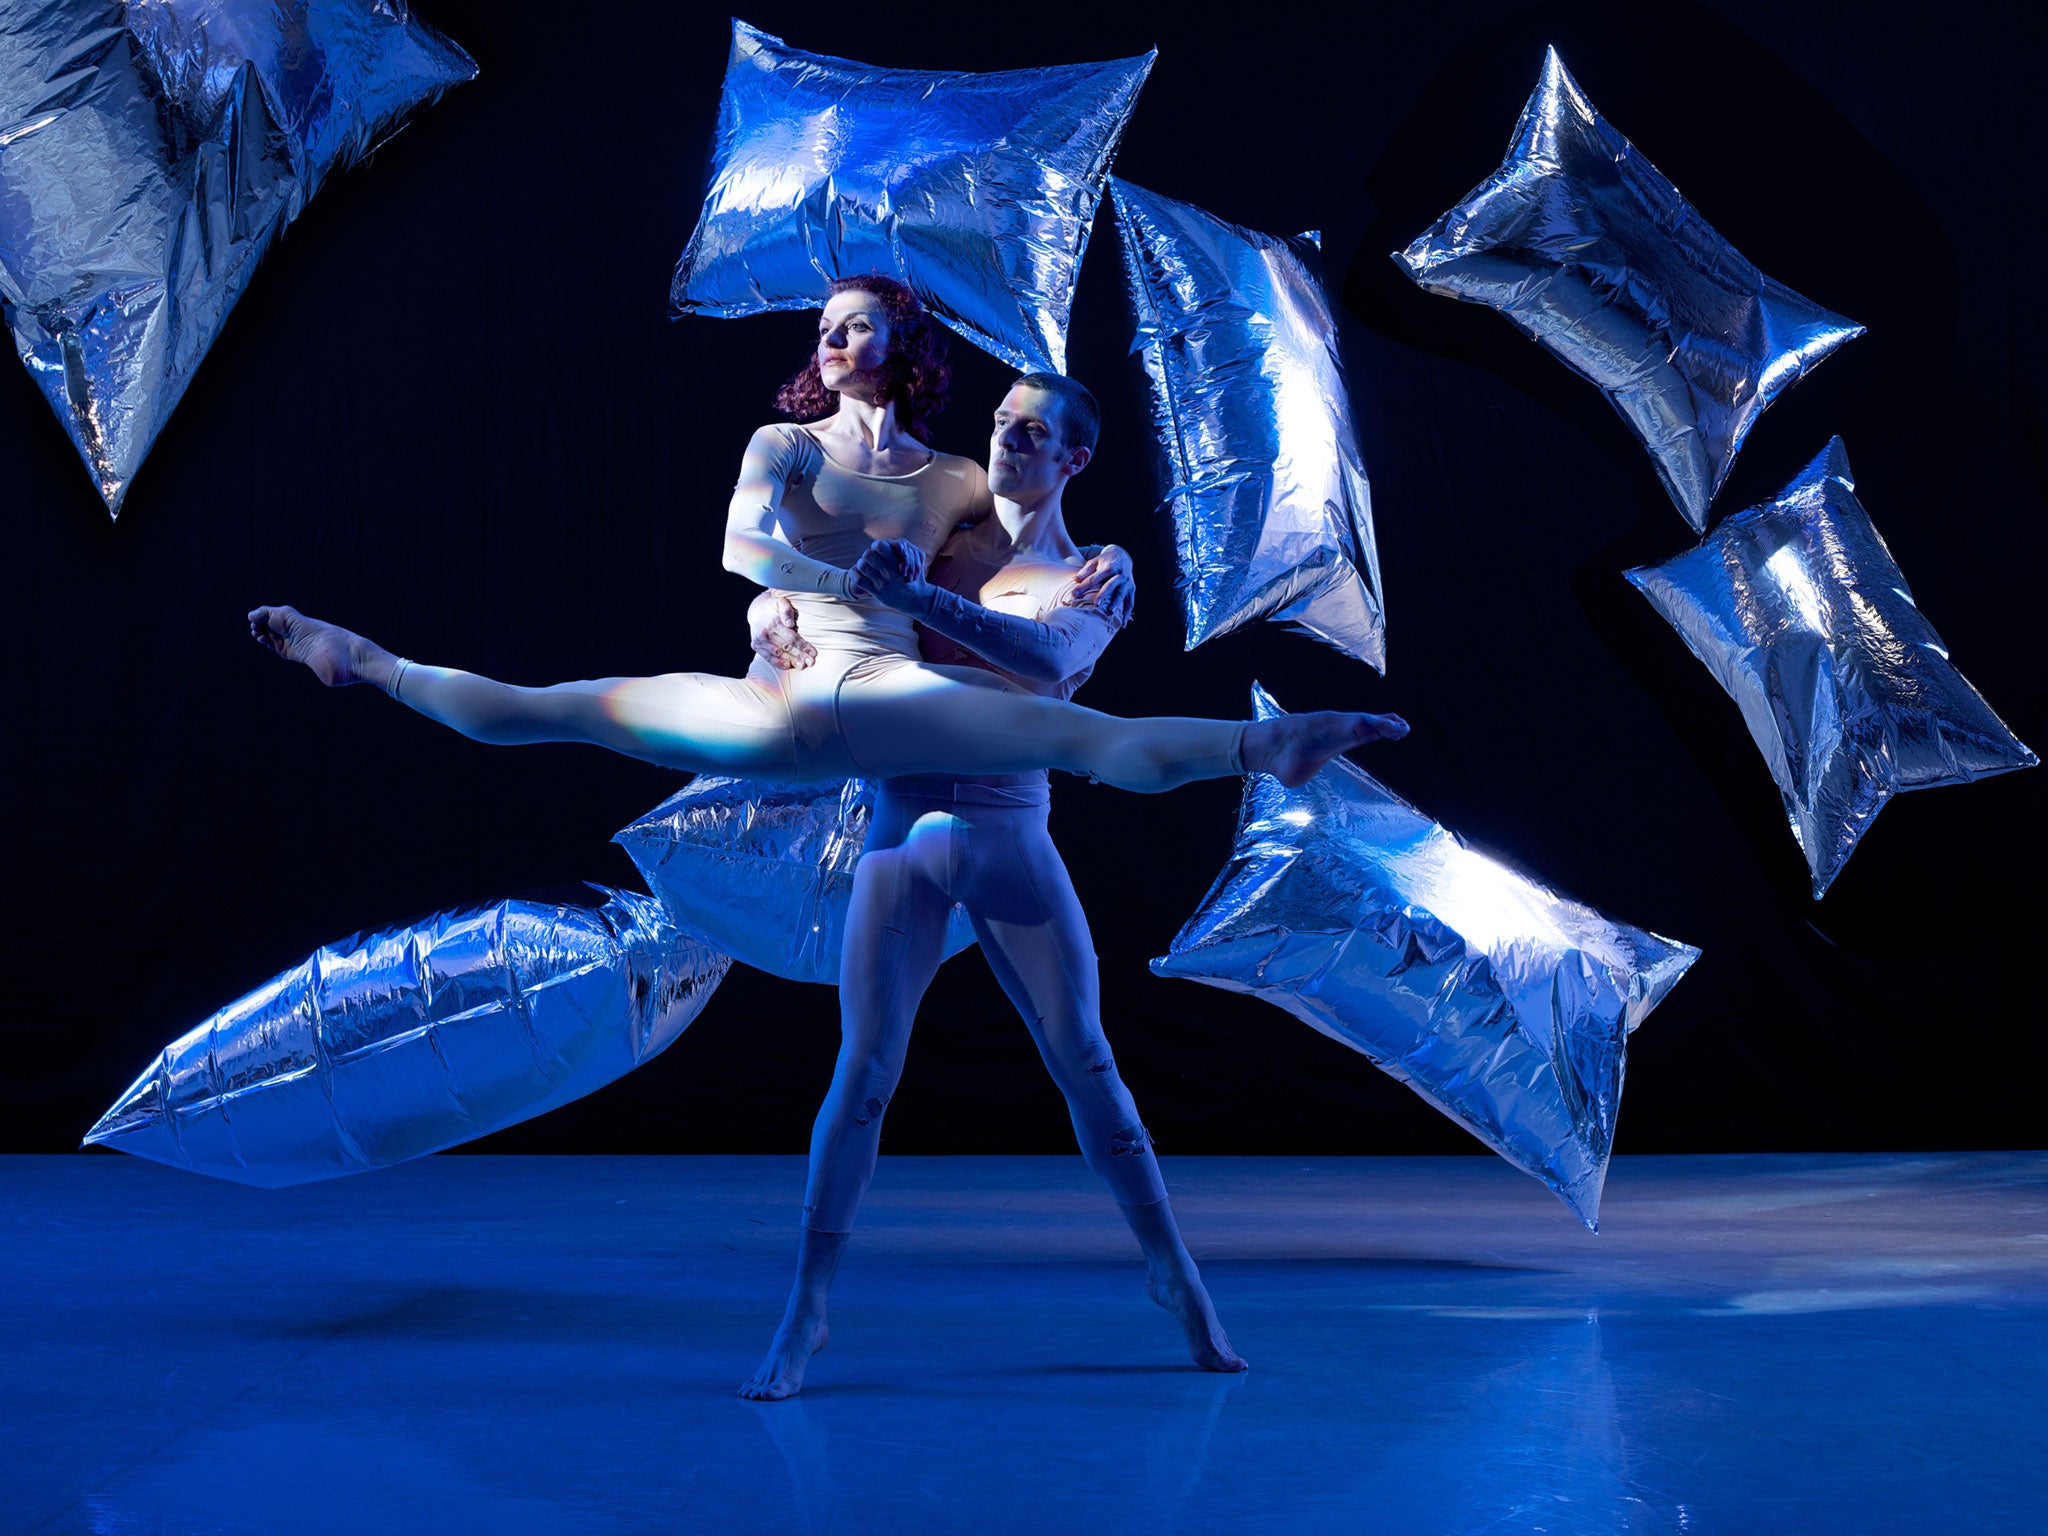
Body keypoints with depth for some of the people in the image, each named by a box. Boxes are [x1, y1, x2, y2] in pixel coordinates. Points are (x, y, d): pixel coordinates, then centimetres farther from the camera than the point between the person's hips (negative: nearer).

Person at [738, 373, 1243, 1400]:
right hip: (904, 825, 1)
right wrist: (774, 619, -8)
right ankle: (805, 1311, 0)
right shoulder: (936, 541, 13)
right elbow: (775, 593, 16)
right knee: (863, 1067, -7)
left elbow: (1049, 662, -18)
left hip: (1010, 834, -1)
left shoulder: (1097, 580, 6)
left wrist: (919, 595, -23)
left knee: (1085, 1061, 1)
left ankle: (1171, 1270, 17)